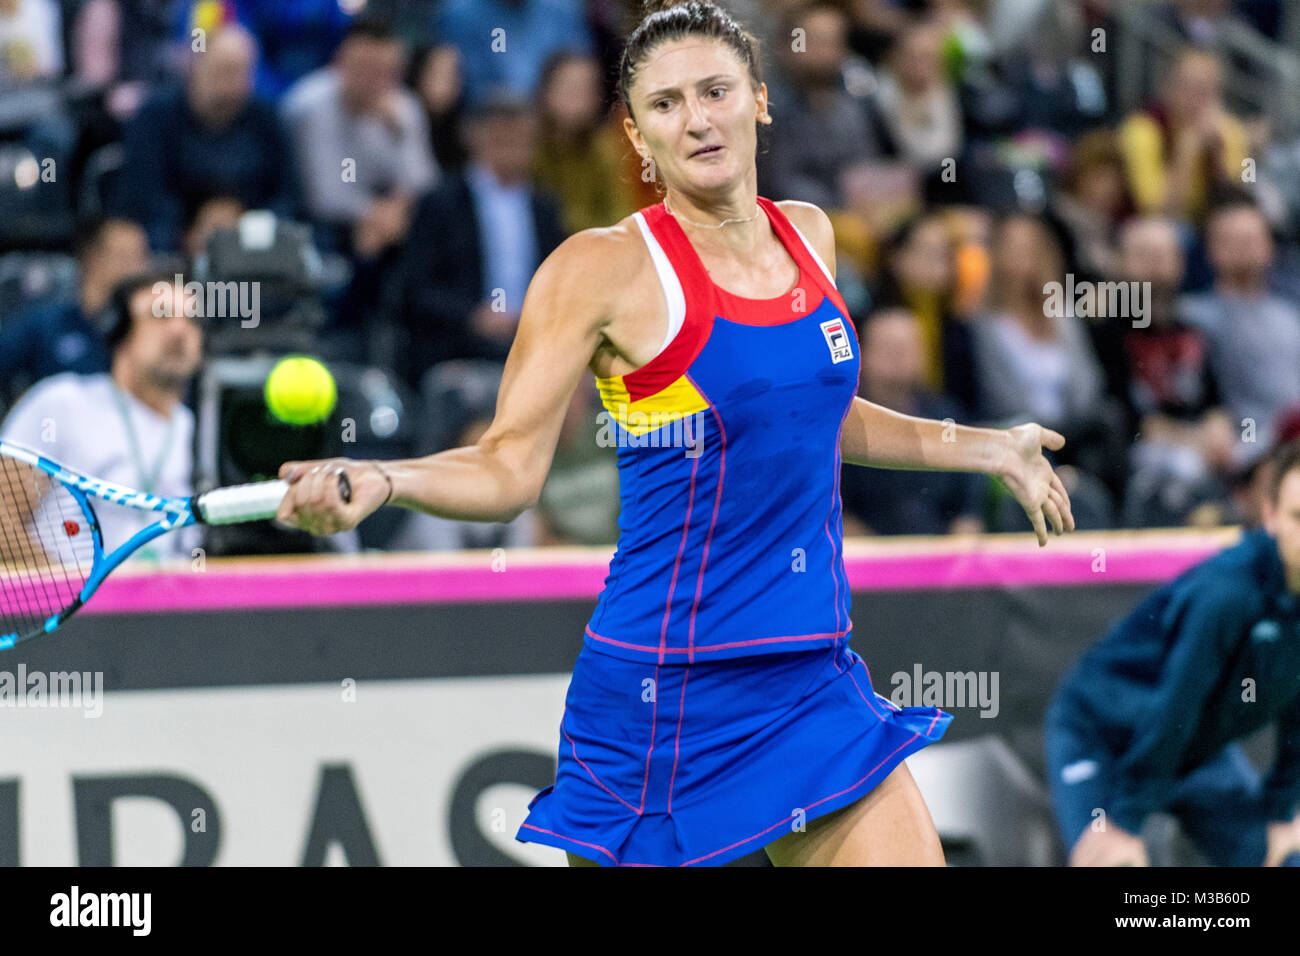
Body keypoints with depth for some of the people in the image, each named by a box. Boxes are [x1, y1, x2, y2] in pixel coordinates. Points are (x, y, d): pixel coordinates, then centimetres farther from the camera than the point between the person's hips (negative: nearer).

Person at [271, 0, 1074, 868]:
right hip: (667, 693, -6)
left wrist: (987, 449, 32)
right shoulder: (604, 269, -10)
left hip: (816, 680, 6)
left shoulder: (807, 235, 9)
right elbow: (509, 468, -11)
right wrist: (376, 481, -28)